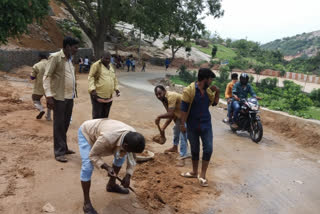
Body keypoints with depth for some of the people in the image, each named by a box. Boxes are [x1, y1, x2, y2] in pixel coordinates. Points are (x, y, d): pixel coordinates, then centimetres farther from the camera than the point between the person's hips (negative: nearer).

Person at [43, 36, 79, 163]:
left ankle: (64, 148, 27)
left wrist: (73, 92, 11)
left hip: (70, 97, 7)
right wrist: (49, 96, -20)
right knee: (59, 125, 1)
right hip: (59, 97, -7)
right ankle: (59, 152, 9)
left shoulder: (69, 59, 14)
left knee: (66, 124, 14)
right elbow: (47, 77, -13)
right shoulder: (55, 57, -9)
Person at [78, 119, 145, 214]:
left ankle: (111, 185, 27)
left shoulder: (132, 136, -25)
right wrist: (106, 167, -38)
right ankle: (86, 203, -6)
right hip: (86, 132, -6)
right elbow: (92, 155, -27)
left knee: (121, 155, 8)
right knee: (87, 167, -21)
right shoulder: (107, 138, -44)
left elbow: (131, 157, -9)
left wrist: (128, 175, -18)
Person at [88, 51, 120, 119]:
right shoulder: (96, 65, -6)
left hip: (109, 96, 6)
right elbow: (91, 77, -10)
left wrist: (116, 88, 14)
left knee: (105, 115, 15)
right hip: (98, 95, -6)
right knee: (97, 116, -1)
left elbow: (114, 78, 23)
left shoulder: (111, 66, 15)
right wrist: (92, 89, -20)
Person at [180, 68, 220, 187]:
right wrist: (182, 124, -15)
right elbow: (184, 108, -13)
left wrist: (217, 92, 0)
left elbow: (214, 103, 17)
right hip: (192, 125, -4)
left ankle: (202, 175, 9)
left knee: (208, 149, -3)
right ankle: (194, 172, 32)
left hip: (206, 124, 4)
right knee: (194, 149, 12)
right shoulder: (189, 90, -13)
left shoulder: (208, 90, 3)